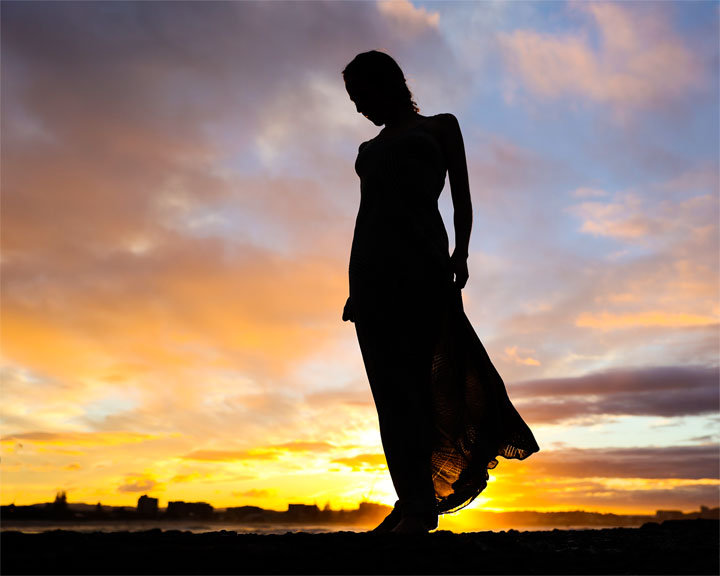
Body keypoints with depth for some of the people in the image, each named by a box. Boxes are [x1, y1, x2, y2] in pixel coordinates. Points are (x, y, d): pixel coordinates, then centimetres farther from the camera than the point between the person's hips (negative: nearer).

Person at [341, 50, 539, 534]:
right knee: (390, 383, -4)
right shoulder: (372, 147, 29)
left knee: (409, 377, -15)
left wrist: (460, 253, -9)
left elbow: (462, 199, 8)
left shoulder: (441, 126, 17)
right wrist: (356, 288, 13)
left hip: (421, 262, -4)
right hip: (373, 266, 5)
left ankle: (420, 506, -13)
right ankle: (414, 500, -2)